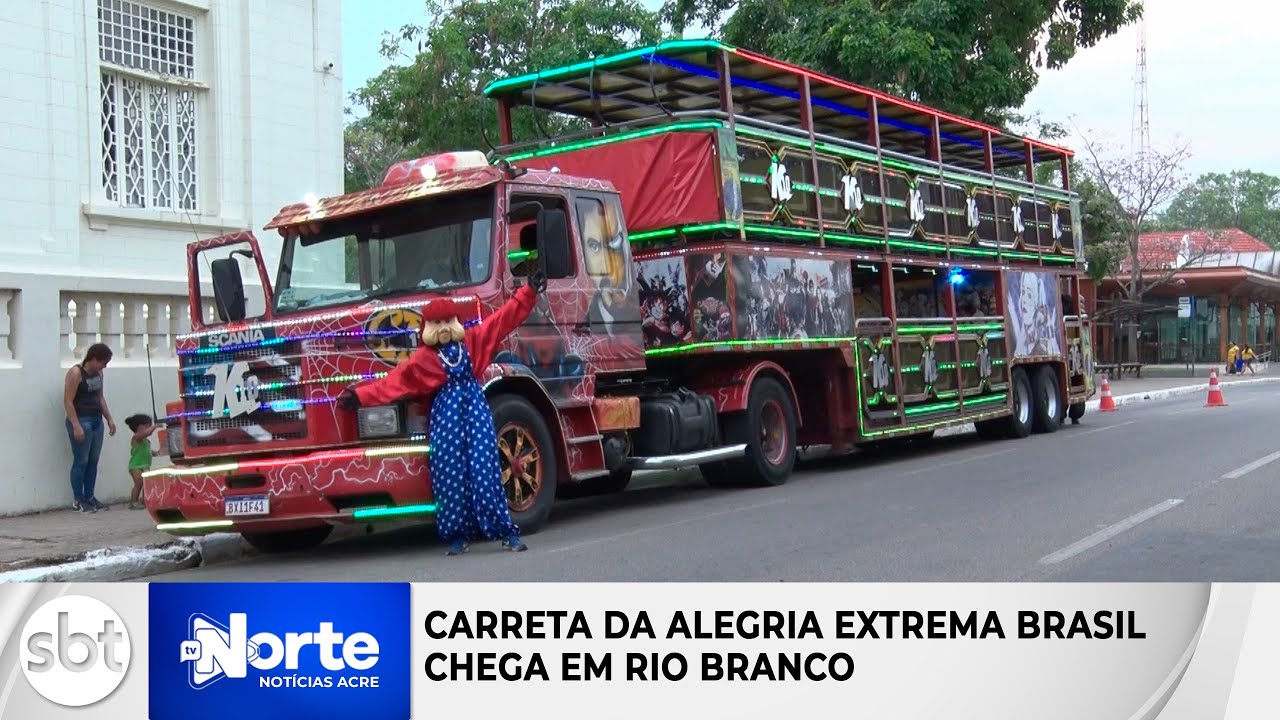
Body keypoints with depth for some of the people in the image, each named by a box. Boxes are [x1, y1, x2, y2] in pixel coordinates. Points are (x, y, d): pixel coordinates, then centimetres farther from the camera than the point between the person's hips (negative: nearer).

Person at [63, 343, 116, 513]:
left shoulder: (98, 373, 11)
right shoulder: (76, 373, -12)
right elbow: (68, 401, -15)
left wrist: (109, 419, 17)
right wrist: (76, 426, -21)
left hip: (97, 421, 8)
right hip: (81, 421, -8)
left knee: (93, 461, 9)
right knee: (81, 461, -3)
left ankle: (89, 497, 16)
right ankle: (78, 500, 4)